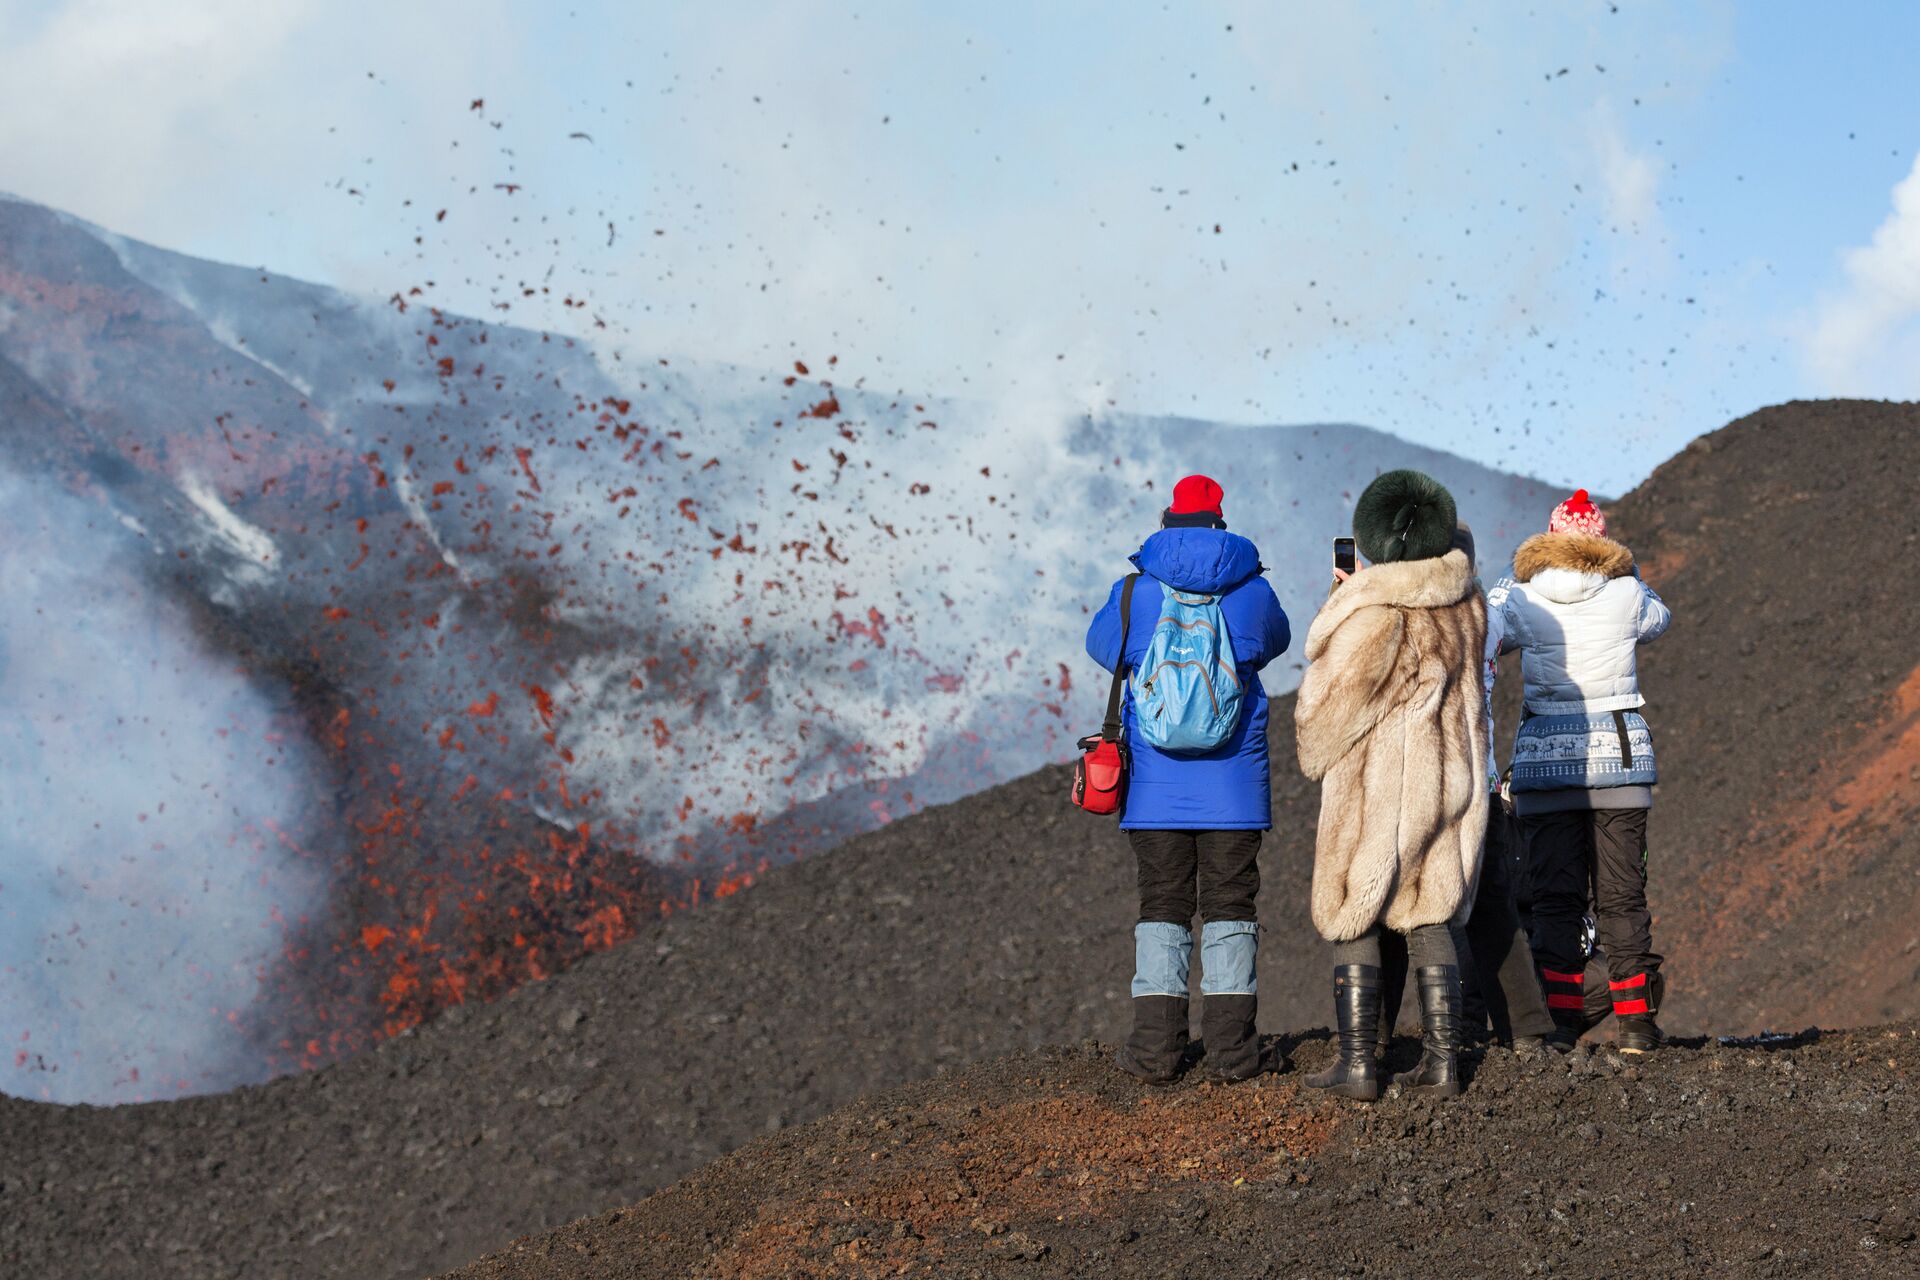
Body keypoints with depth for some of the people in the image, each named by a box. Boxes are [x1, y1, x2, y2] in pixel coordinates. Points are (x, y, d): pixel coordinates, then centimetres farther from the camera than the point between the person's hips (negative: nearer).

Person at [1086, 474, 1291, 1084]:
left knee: (1161, 904, 6)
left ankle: (1156, 1044, 1)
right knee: (1229, 904, 5)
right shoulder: (1253, 591, -2)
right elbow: (1276, 641, 19)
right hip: (1233, 783, 0)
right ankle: (1231, 1044, 1)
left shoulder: (1135, 593, -4)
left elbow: (1101, 643, 14)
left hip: (1155, 782, 0)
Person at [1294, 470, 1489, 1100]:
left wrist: (1314, 755, 9)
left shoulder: (1374, 616, -19)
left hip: (1376, 786, -6)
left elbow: (1329, 703, -13)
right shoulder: (1466, 603, 3)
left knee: (1353, 916, 4)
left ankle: (1356, 1061, 2)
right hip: (1451, 781, 6)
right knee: (1429, 917, 13)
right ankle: (1442, 1058, 10)